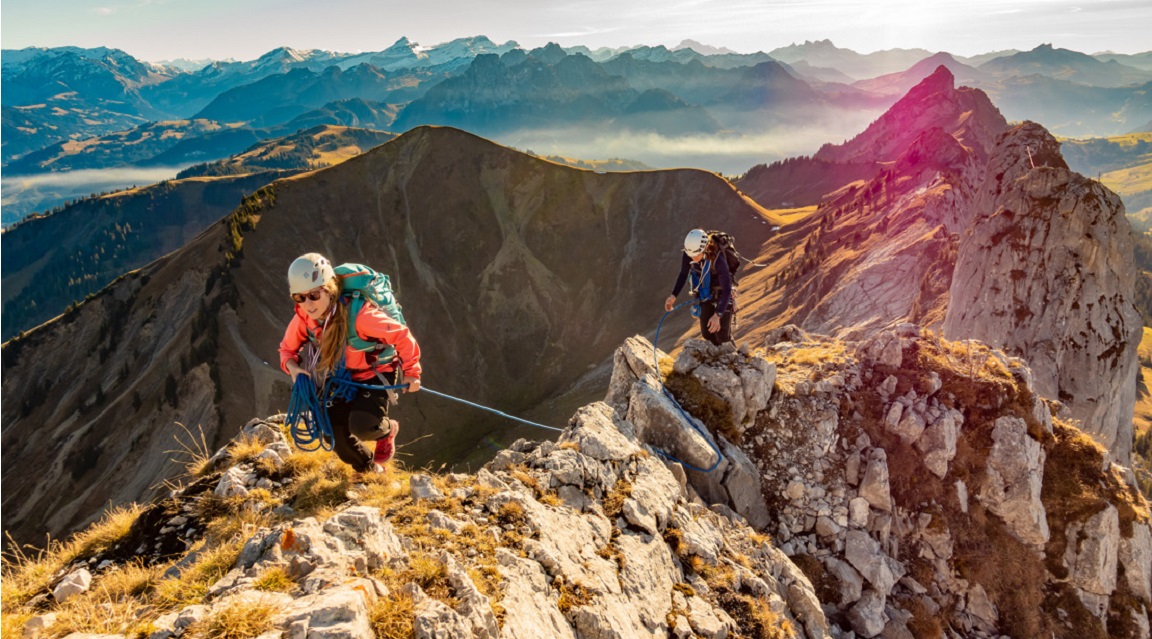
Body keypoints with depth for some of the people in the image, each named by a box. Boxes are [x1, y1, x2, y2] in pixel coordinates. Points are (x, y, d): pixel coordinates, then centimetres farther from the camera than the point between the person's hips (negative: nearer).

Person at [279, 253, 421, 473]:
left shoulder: (358, 314, -34)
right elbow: (287, 349, 3)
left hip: (376, 374, -5)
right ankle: (370, 471, 30)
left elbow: (402, 336, -25)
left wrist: (411, 372, -14)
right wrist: (293, 367, -20)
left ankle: (387, 430, 12)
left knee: (361, 425, -28)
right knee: (337, 436, -2)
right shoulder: (303, 319, -16)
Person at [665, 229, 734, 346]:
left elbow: (727, 289, -35)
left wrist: (718, 315, -43)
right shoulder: (687, 255, -23)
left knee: (722, 335, -5)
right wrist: (673, 295, -14)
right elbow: (683, 274, -3)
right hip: (705, 294, 4)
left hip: (721, 294, -4)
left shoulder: (718, 260, -37)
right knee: (707, 334, 7)